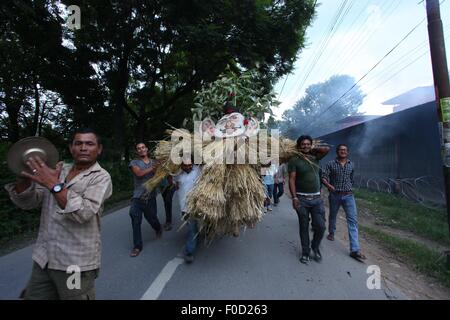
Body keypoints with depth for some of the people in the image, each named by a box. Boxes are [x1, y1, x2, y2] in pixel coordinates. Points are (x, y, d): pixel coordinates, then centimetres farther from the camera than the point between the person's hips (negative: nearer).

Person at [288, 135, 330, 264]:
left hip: (317, 198, 3)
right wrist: (294, 197, -17)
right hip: (302, 199, -3)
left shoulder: (315, 157, 10)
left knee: (320, 226, 1)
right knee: (304, 227, 7)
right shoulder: (294, 160, -5)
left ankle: (315, 247, 28)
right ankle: (305, 252, 23)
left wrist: (312, 150, 5)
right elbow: (292, 180, -10)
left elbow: (327, 149, 1)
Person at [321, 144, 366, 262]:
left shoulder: (351, 165, 5)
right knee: (332, 215, 17)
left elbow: (351, 179, 18)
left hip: (348, 195, 2)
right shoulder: (331, 164, -5)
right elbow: (323, 177, -12)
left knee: (353, 220, -9)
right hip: (334, 195, -1)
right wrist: (328, 185, -29)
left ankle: (355, 250, -11)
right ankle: (331, 233, 46)